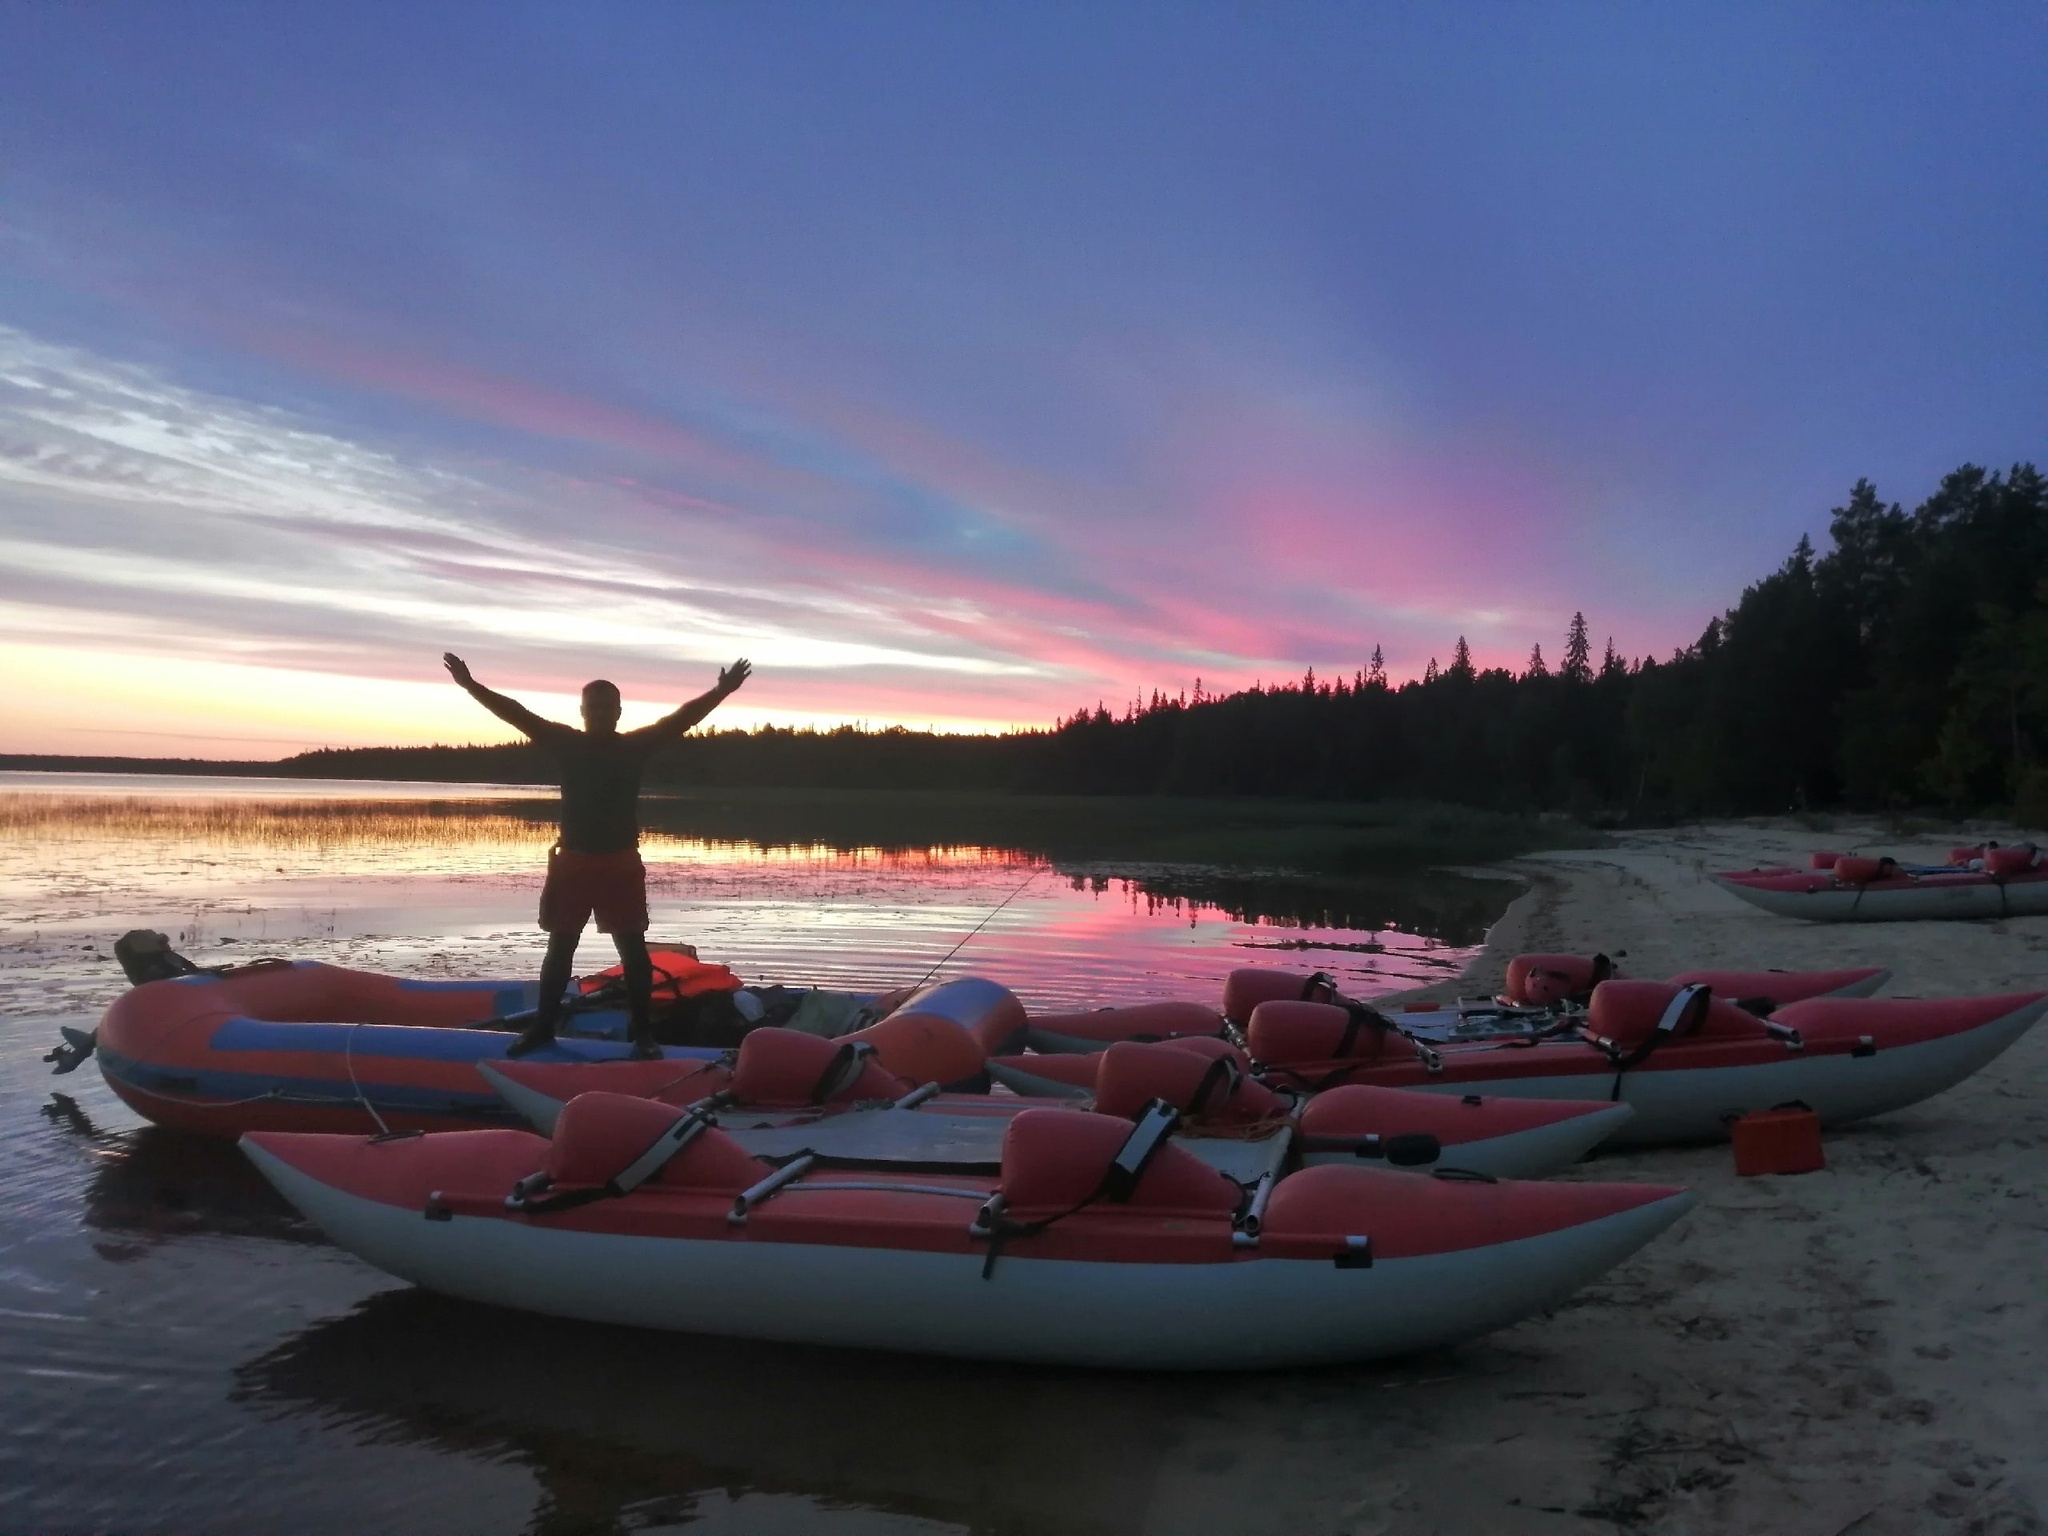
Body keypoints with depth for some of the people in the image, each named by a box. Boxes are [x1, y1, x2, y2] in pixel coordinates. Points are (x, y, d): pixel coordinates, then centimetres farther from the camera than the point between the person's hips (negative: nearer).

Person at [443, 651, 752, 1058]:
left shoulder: (636, 745, -1)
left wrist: (723, 691, -15)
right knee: (560, 946, 9)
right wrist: (471, 686, -7)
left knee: (633, 947, 1)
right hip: (572, 861, 1)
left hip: (621, 863, -1)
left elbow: (682, 718, -6)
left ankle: (643, 1033, 6)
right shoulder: (567, 742, 1)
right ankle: (543, 1027, 19)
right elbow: (517, 714, -2)